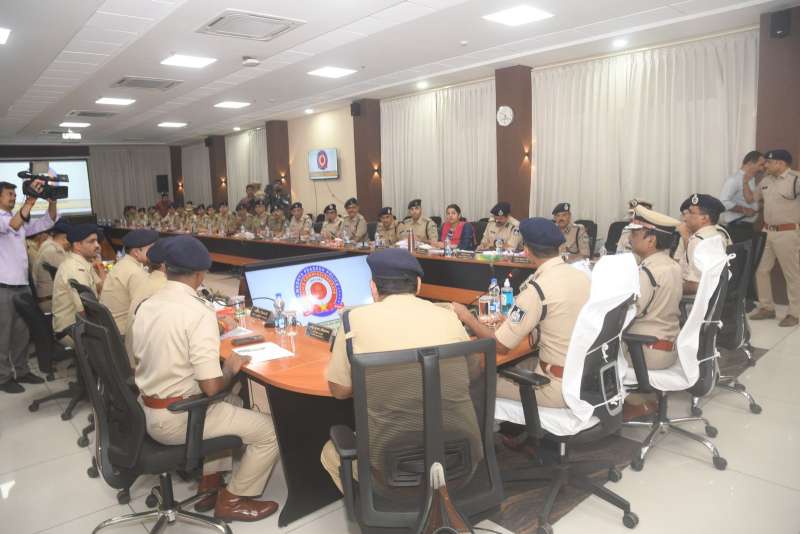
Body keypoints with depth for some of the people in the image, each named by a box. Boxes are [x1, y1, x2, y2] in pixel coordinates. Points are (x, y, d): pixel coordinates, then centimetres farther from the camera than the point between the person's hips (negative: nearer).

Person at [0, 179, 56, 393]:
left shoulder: (22, 219, 14)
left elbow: (46, 223, 10)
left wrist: (52, 201, -7)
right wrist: (29, 201, -41)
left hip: (23, 284, 7)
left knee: (22, 332, 14)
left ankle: (21, 371, 24)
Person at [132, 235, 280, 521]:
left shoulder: (146, 306, 2)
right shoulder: (199, 312, -23)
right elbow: (211, 387, -25)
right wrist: (231, 368, -5)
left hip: (148, 414, 9)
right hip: (178, 420, -9)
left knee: (228, 405, 32)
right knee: (270, 430, 2)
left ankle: (209, 480, 33)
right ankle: (232, 500, 18)